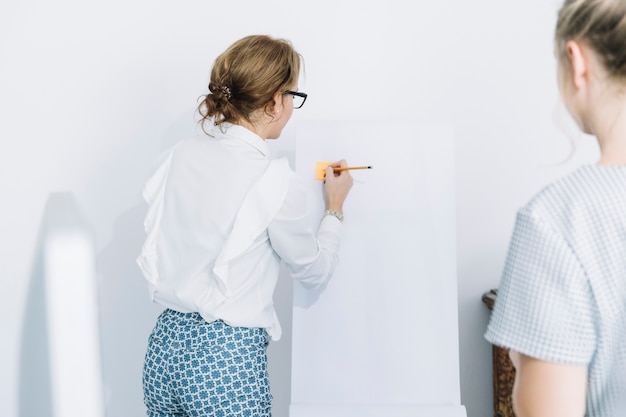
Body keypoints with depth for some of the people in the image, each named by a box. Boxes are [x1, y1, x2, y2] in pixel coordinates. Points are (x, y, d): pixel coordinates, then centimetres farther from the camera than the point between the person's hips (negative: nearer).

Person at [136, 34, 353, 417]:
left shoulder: (180, 156, -1)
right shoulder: (277, 183, -18)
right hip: (227, 361, -6)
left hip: (165, 345, 6)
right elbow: (315, 271, -2)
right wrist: (335, 208, 13)